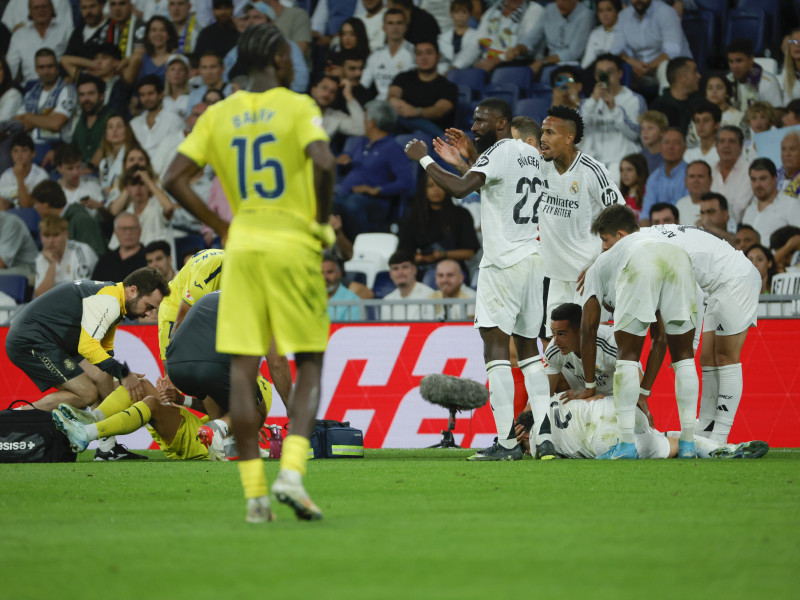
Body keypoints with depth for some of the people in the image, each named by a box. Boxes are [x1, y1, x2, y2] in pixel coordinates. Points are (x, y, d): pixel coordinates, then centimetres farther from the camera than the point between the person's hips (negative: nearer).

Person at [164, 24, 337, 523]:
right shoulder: (298, 107, -4)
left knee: (243, 369, 3)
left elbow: (175, 178, 4)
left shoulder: (218, 115, 8)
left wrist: (221, 227, 11)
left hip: (243, 245, 3)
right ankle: (292, 472, -10)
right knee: (310, 363, 7)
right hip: (294, 245, -3)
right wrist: (323, 219, -5)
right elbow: (323, 163, -20)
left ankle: (254, 491, -1)